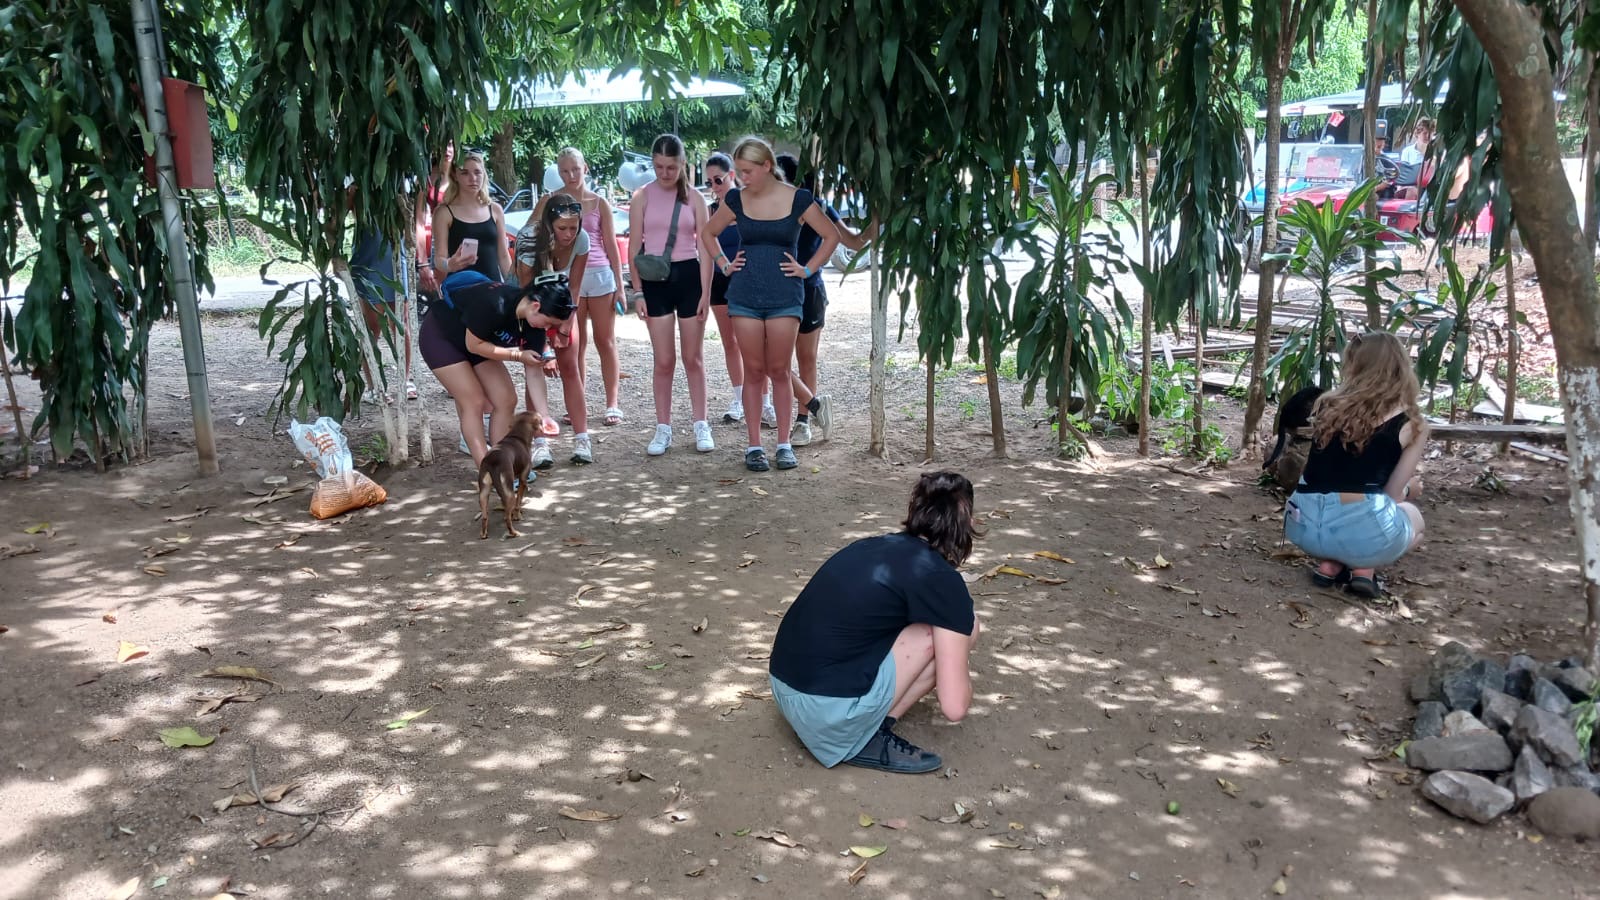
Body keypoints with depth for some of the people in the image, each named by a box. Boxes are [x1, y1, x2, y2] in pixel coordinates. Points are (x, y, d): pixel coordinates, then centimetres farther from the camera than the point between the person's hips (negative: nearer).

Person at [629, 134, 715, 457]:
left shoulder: (694, 198, 3)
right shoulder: (642, 197, 2)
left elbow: (705, 247, 1)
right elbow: (634, 247, 2)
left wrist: (706, 292, -6)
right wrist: (637, 292, -4)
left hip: (689, 276, 0)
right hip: (655, 280, 0)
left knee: (693, 358, 8)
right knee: (663, 361, 3)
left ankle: (701, 426, 16)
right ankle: (663, 429, 13)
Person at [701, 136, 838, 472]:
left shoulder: (798, 199, -3)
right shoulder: (736, 200, 4)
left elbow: (831, 236, 6)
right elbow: (708, 233, 19)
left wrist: (808, 269, 0)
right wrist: (724, 264, 8)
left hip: (785, 296, -2)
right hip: (745, 296, 2)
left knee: (779, 371, 2)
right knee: (753, 371, 4)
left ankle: (784, 444, 12)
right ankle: (754, 446, 10)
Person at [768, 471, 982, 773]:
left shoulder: (876, 545, 15)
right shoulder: (943, 580, -6)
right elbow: (954, 707, -8)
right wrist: (962, 676, 18)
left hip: (783, 690, 8)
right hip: (830, 713, -8)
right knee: (962, 628, 3)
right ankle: (871, 737, 1)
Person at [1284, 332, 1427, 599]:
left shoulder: (1327, 404, 12)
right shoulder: (1411, 424, 3)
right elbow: (1391, 496, 6)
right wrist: (1409, 489, 31)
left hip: (1304, 525, 4)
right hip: (1361, 531, -4)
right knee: (1413, 516, 34)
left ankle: (1329, 564, 14)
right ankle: (1365, 568, 6)